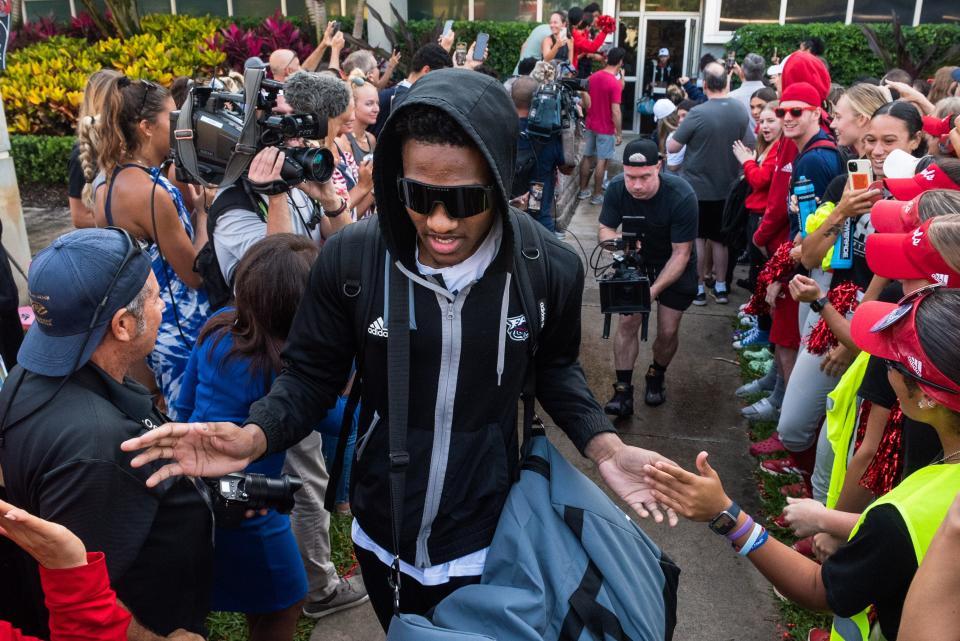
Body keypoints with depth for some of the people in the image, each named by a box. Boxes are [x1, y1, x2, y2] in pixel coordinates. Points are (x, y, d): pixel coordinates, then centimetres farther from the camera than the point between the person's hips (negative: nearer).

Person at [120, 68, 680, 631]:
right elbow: (312, 374, -7)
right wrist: (255, 436, -26)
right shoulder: (351, 258, -20)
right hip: (381, 532, 2)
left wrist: (603, 444, -14)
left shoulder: (552, 269, -17)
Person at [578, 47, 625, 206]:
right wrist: (619, 133, -14)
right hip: (606, 129, -7)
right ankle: (597, 195, 7)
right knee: (601, 161, 1)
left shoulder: (593, 77, 3)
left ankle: (583, 190, 21)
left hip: (590, 125, 7)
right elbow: (615, 112, -21)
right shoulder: (615, 83, -19)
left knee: (587, 157, 14)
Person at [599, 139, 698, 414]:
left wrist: (653, 290, -34)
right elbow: (605, 229, -10)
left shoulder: (681, 196, -32)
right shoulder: (617, 188, -22)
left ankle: (656, 376, 29)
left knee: (668, 331, -2)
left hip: (675, 266, -2)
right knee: (627, 321, -9)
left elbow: (681, 253, -27)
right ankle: (623, 391, 0)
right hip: (636, 260, 2)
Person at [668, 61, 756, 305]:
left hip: (696, 186, -4)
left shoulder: (697, 113, -21)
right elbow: (751, 146, 3)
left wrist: (678, 132, 4)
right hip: (725, 187, 4)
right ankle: (720, 287, 25)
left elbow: (672, 147, -15)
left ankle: (698, 288, 14)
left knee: (697, 238, 8)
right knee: (719, 239, 17)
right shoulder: (740, 111, -6)